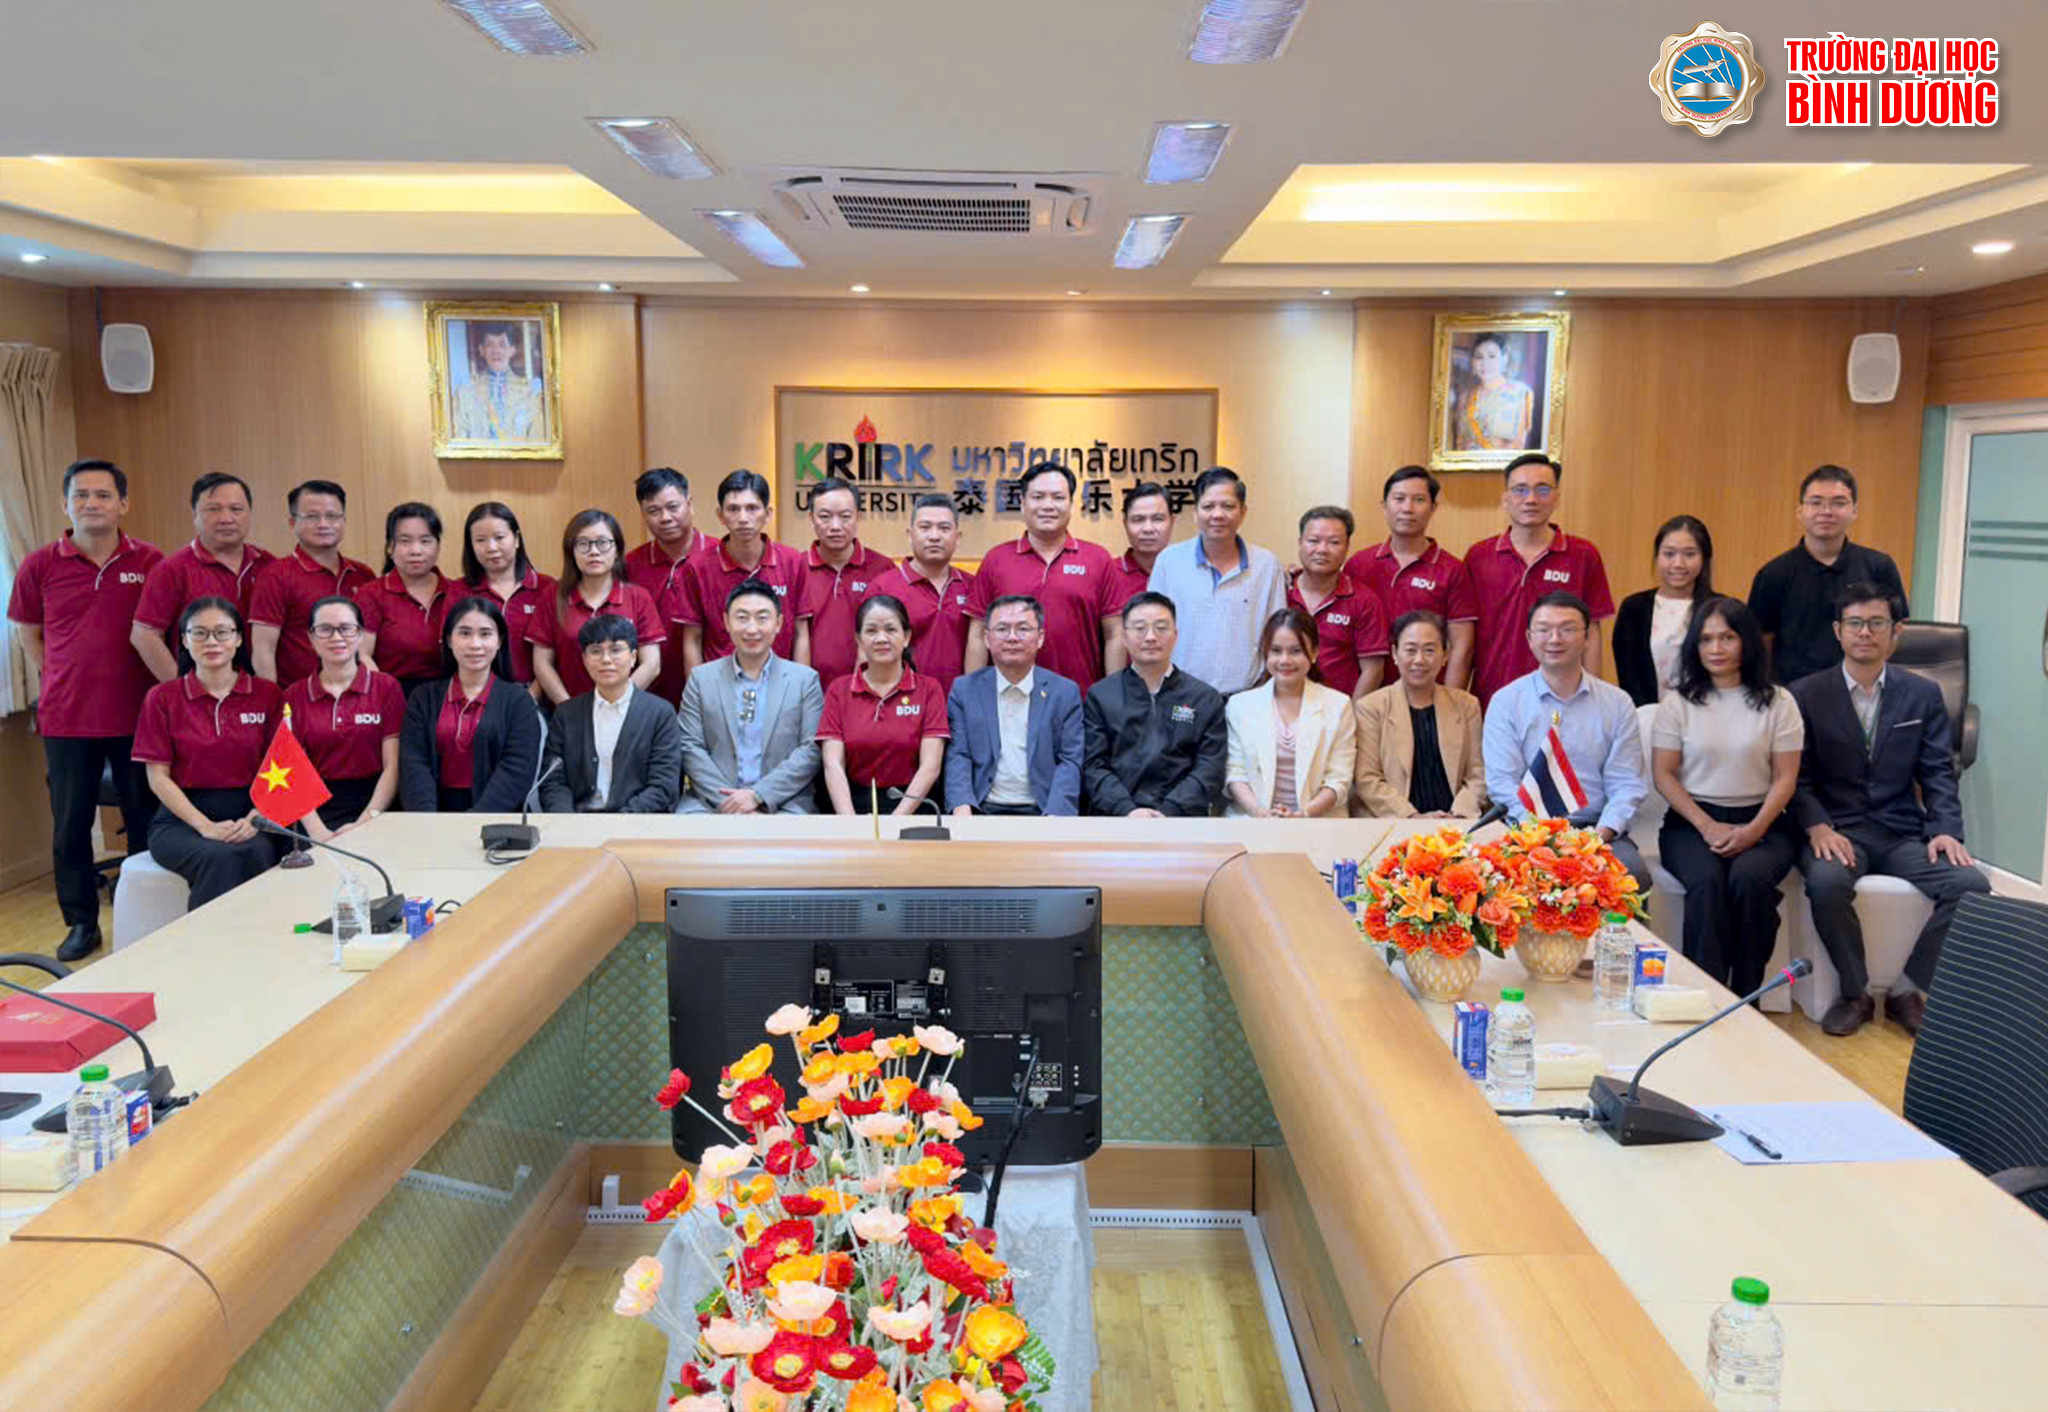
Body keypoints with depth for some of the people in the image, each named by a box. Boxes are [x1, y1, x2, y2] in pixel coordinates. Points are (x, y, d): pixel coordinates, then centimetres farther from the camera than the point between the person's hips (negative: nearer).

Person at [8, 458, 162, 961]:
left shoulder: (151, 563, -2)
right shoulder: (40, 566, 1)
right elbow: (29, 634, 14)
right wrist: (62, 684, 7)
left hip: (137, 715, -1)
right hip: (67, 719, 1)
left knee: (146, 820, 8)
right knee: (70, 826, 8)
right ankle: (81, 923, 22)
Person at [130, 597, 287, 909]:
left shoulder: (268, 694, 8)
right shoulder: (162, 698, 6)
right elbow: (158, 777, 1)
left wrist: (254, 819, -14)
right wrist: (206, 827, -12)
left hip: (249, 816, 1)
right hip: (182, 819, 0)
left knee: (254, 854, -34)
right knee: (220, 858, -33)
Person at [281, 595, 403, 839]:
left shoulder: (386, 687, 6)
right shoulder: (294, 696, 10)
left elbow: (393, 766, -1)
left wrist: (364, 823, -14)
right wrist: (318, 831, -13)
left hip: (373, 805, -1)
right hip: (318, 811, 1)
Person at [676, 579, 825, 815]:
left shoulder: (805, 679, 8)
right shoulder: (701, 678, 11)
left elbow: (811, 751, 0)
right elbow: (690, 748, 4)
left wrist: (758, 795, -11)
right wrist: (728, 802, -10)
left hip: (781, 803, -1)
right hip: (712, 801, 1)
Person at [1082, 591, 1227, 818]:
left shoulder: (1206, 698, 13)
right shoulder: (1100, 695, 14)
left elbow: (1210, 769, 5)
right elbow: (1093, 766, 6)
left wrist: (1168, 812, -9)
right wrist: (1127, 810, -10)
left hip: (1180, 815, 0)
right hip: (1116, 816, 0)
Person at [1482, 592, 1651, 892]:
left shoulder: (1618, 703, 10)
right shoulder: (1505, 702, 5)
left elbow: (1627, 783, 5)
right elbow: (1502, 781, -3)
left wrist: (1601, 834, -14)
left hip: (1598, 830, 2)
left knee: (1633, 873, -29)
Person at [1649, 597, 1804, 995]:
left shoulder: (1778, 702, 7)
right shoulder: (1677, 703, 6)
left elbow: (1785, 778, 3)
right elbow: (1664, 775, 2)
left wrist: (1754, 829, -13)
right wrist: (1708, 826, -11)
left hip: (1761, 822, 0)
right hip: (1692, 821, 0)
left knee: (1750, 877, -32)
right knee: (1707, 881, -32)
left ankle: (1746, 996, -19)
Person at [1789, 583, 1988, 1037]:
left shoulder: (1923, 695, 11)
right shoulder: (1806, 694, 3)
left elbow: (1938, 773, 7)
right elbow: (1798, 775, -2)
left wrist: (1946, 830, -10)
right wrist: (1818, 826, -19)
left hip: (1903, 832, 3)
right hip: (1837, 829, -3)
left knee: (1971, 885, -23)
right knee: (1827, 882, -35)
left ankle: (1908, 990, -4)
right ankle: (1855, 994, -10)